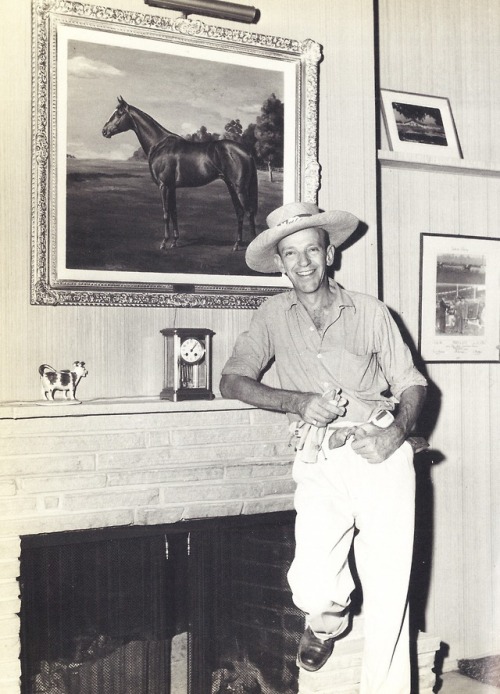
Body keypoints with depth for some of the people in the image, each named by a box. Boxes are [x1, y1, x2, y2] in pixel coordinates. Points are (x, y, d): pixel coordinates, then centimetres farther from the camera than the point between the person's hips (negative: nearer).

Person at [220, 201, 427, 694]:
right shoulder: (274, 315, 13)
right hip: (321, 464, 0)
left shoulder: (369, 311, 13)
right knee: (313, 589, -14)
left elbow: (411, 383, 12)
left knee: (389, 593, -4)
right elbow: (232, 381, 8)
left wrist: (399, 430, -10)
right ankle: (329, 621, 22)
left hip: (382, 456, 0)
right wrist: (299, 402, -6)